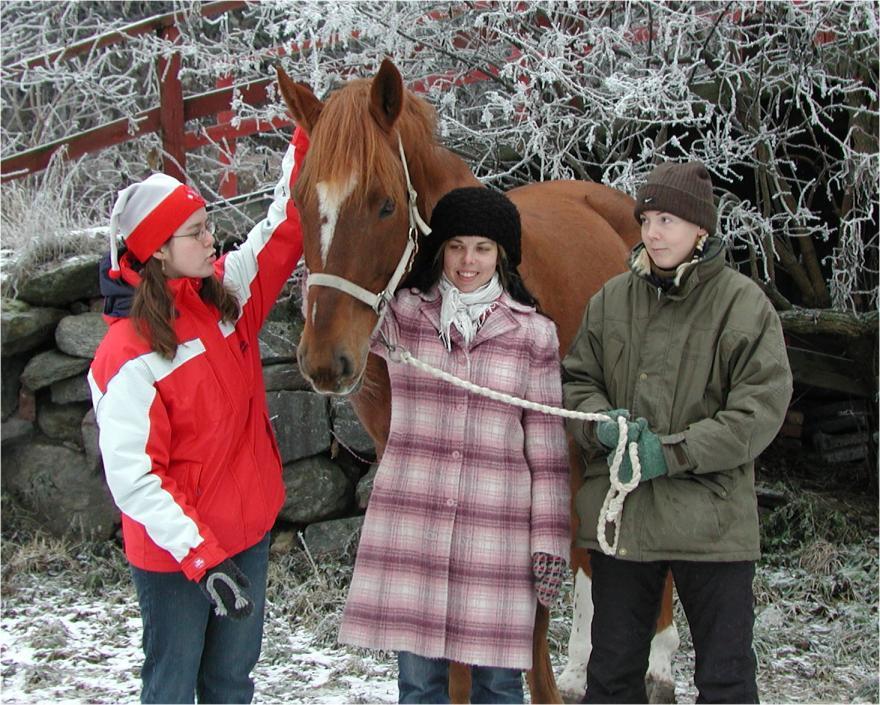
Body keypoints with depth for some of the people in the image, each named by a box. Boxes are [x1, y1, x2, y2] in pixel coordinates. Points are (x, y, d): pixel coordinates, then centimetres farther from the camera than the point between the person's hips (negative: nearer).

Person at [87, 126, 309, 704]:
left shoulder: (225, 293, -2)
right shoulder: (131, 353, -22)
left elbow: (283, 229, 5)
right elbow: (132, 477, -23)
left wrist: (309, 143, -6)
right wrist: (201, 558, -27)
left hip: (248, 529, 7)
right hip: (174, 557, -7)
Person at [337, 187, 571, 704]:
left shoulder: (535, 334, 2)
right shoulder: (401, 315, 4)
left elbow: (547, 448, 3)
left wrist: (551, 542, 0)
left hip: (496, 529, -1)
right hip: (410, 521, 1)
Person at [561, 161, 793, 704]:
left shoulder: (743, 303, -7)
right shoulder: (613, 299, 5)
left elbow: (763, 408, -11)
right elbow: (577, 380, 12)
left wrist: (675, 452, -19)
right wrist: (602, 424, -10)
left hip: (711, 520, -3)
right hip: (620, 515, 4)